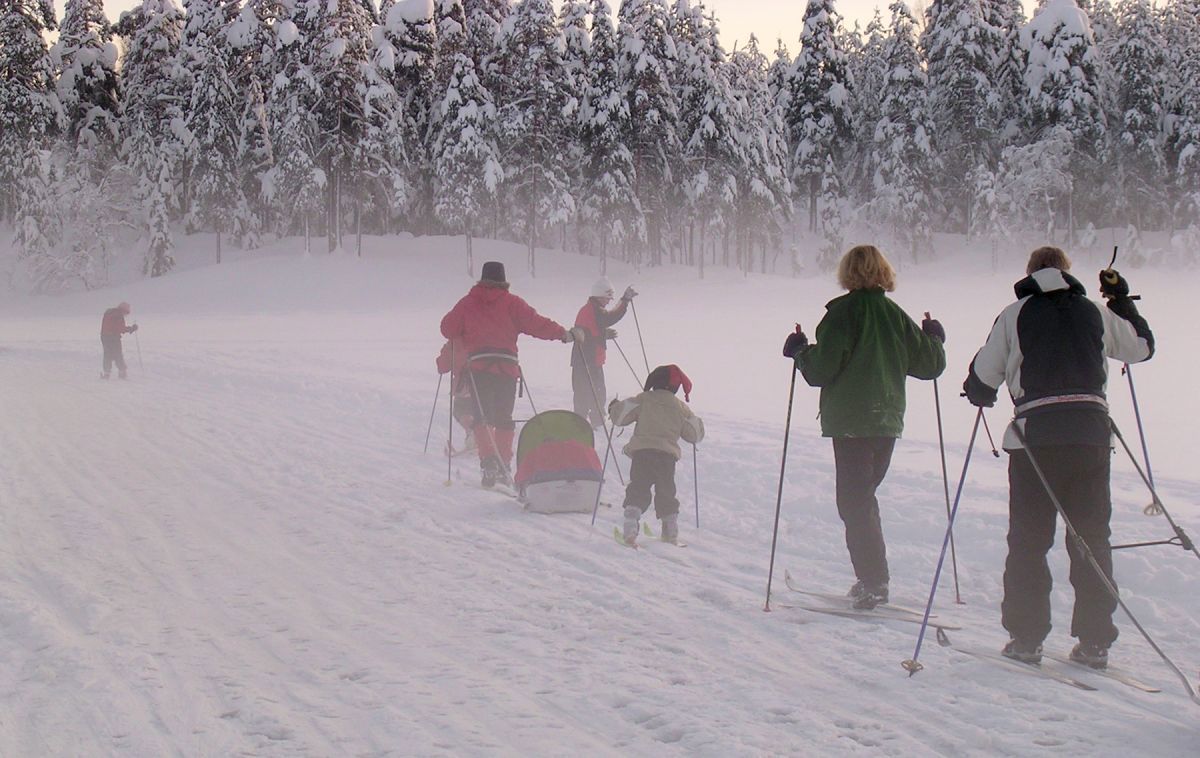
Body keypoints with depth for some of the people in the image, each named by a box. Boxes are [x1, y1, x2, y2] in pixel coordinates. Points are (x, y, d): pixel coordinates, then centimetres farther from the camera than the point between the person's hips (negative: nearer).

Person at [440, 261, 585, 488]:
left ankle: (489, 464, -14)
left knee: (482, 417, 2)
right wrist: (565, 334, 8)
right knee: (504, 419, 10)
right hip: (506, 366, 0)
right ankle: (503, 466, 9)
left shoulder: (468, 303, 8)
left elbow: (448, 329, 11)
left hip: (478, 366, 0)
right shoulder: (512, 303, 5)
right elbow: (536, 323, -1)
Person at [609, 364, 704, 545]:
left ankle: (630, 530, -18)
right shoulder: (681, 408, 14)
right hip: (668, 456, 2)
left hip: (641, 451, -2)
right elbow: (695, 434, 21)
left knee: (637, 490, -2)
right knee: (666, 492, 18)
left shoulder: (642, 400, 5)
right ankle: (671, 532, 21)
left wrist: (614, 408, 26)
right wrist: (696, 421, 43)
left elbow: (620, 416, 3)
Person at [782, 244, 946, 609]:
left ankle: (873, 582, -9)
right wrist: (935, 338, 30)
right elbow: (930, 364, 10)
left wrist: (799, 351, 6)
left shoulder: (842, 313, -9)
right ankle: (873, 579, 21)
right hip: (888, 419, 6)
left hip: (850, 421, -6)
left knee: (853, 501, -1)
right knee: (864, 497, 19)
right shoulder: (896, 315, 6)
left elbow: (821, 370, -14)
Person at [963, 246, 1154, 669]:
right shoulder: (1095, 313, 10)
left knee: (1028, 539, 6)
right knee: (1092, 538, 9)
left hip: (1035, 435, -2)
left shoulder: (1016, 315, 4)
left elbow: (983, 376, 4)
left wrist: (977, 393, 27)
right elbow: (1142, 346, 23)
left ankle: (1026, 637, 4)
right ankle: (1095, 641, 8)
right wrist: (1122, 301, 36)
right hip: (1092, 434, 2)